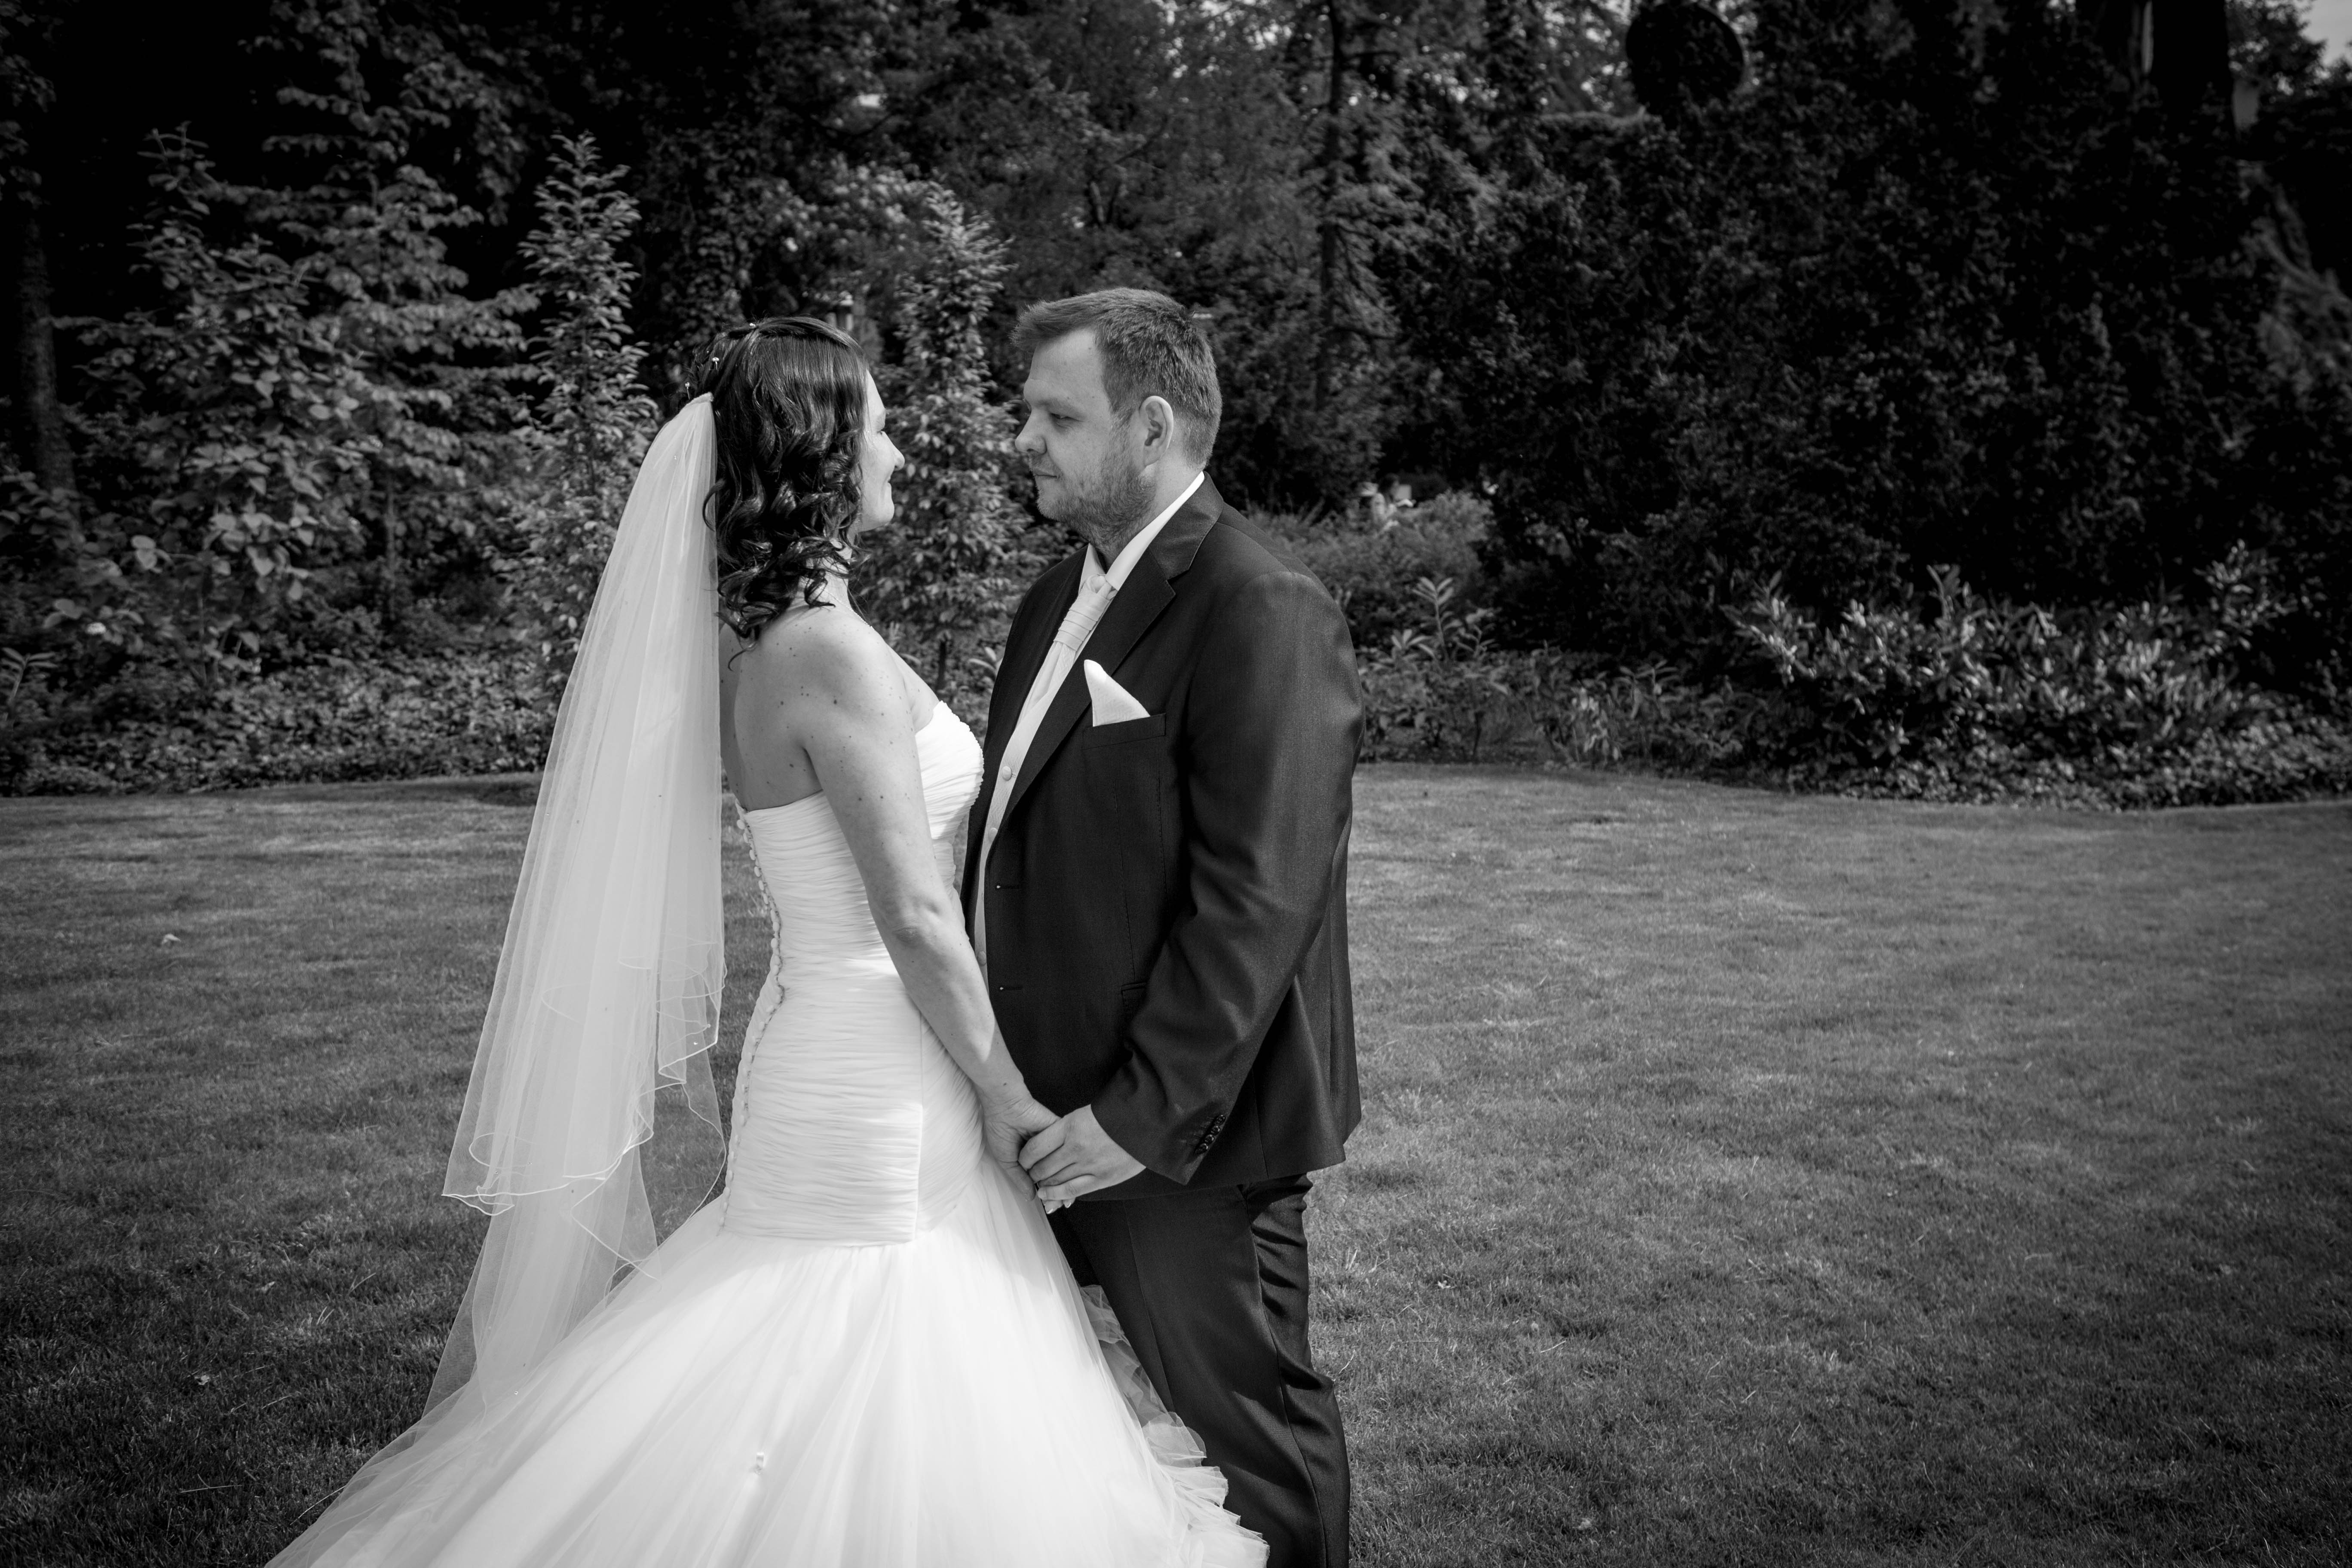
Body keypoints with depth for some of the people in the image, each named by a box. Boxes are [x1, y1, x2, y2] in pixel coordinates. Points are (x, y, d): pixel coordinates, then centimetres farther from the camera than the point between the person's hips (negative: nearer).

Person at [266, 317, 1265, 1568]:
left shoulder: (764, 640, 9)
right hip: (876, 1091, -9)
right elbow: (917, 920, -20)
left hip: (838, 1060, 9)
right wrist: (1008, 1092, -9)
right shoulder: (832, 653, -19)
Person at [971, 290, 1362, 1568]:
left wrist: (1145, 1113, -22)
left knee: (1246, 1427, 9)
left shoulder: (1263, 612, -18)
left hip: (1182, 1128, -9)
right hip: (1039, 1100, 9)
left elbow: (1257, 900, -23)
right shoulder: (1061, 597, 12)